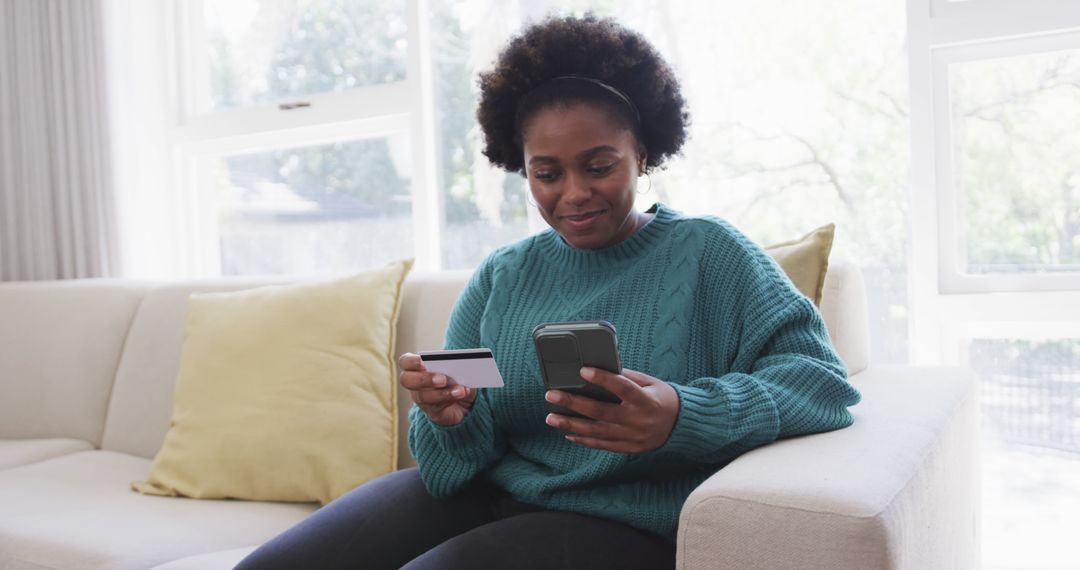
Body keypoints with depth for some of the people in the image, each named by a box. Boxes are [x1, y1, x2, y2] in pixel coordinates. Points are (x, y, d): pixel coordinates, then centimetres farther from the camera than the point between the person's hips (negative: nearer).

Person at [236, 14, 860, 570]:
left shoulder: (707, 252, -2)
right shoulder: (503, 275, 8)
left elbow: (822, 377, -12)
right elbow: (465, 454, 7)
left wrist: (683, 417, -30)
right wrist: (451, 417, -19)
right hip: (487, 492, 4)